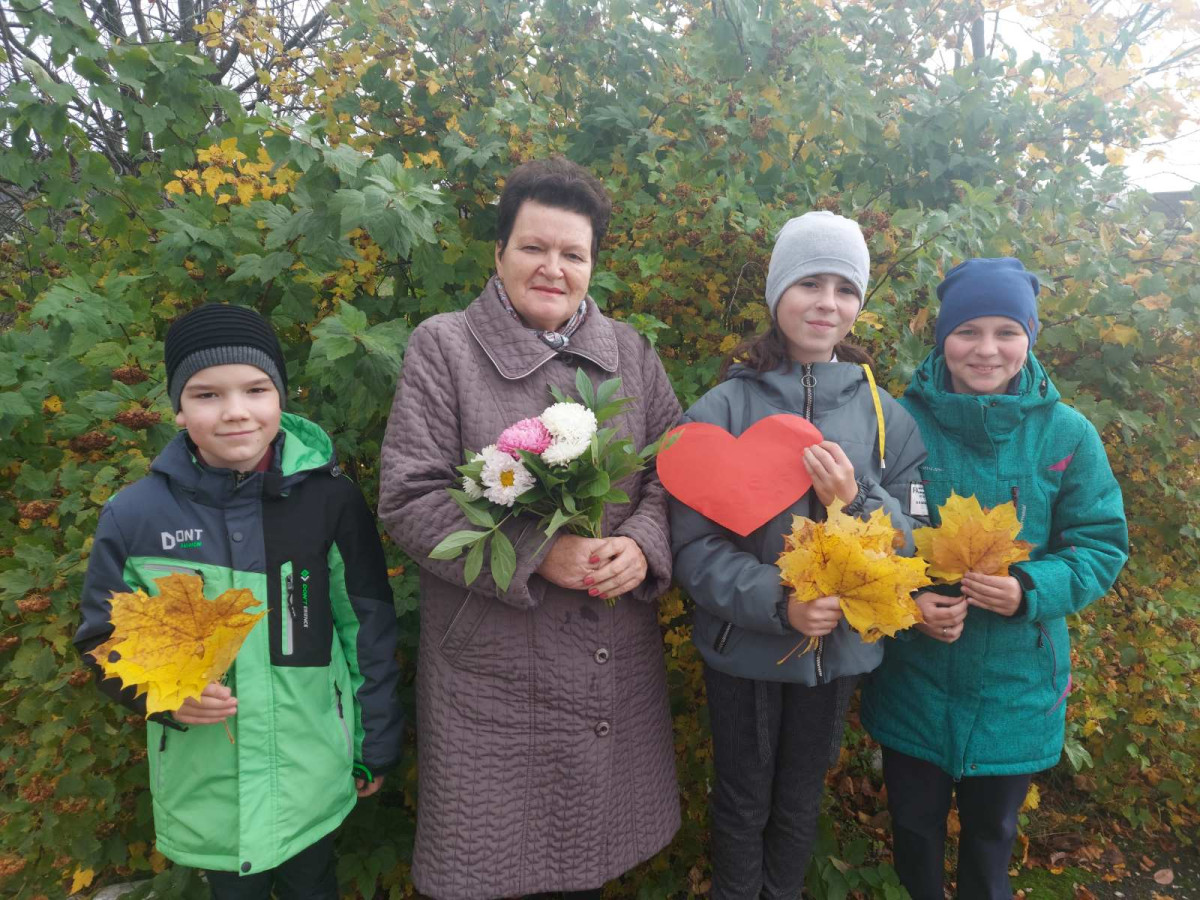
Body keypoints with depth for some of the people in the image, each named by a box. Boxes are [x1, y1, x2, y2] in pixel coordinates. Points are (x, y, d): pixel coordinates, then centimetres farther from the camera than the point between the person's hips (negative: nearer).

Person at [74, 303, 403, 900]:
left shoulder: (330, 499, -13)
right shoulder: (134, 516, -10)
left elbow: (369, 628, -4)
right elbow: (103, 639, 3)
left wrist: (375, 748, 3)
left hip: (312, 778, 0)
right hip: (204, 784, 1)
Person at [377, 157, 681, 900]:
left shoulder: (630, 351, 6)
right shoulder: (443, 346, -5)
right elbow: (409, 499, -11)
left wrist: (641, 544, -14)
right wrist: (535, 554, -20)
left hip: (615, 665, 4)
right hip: (493, 672, -3)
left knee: (599, 838, 20)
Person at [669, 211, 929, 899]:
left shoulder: (885, 417, -2)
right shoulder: (722, 410, -12)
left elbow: (908, 546, -3)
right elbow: (695, 547, -13)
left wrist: (854, 501, -23)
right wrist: (777, 602, -28)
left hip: (841, 647, 3)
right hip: (743, 648, -2)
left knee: (801, 800, 23)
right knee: (743, 803, 18)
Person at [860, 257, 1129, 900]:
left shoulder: (1067, 434, -7)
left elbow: (1102, 545, -4)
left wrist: (1031, 589, -22)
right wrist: (905, 601, -22)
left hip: (1017, 687, 1)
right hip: (912, 678, -1)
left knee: (991, 835, 24)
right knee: (914, 829, 19)